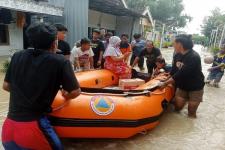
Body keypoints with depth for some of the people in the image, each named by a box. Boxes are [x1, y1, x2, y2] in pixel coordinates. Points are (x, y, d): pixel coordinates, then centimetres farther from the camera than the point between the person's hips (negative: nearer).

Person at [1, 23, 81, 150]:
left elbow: (6, 86, 13)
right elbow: (75, 92, -6)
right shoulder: (61, 61, -10)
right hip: (34, 128, -4)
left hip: (8, 128, 5)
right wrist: (66, 95, 15)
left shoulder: (17, 56, 3)